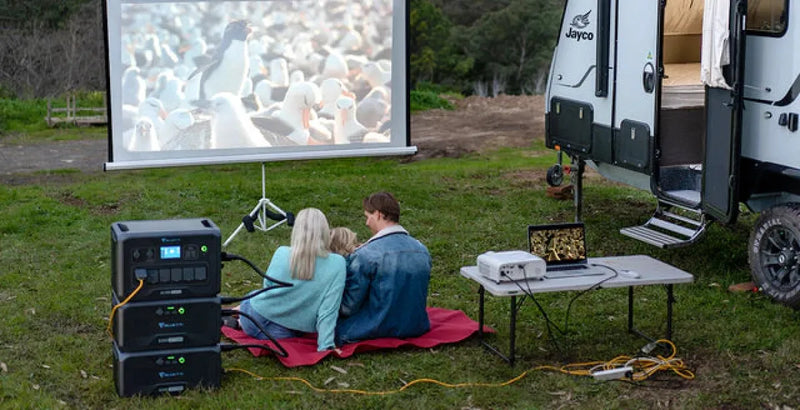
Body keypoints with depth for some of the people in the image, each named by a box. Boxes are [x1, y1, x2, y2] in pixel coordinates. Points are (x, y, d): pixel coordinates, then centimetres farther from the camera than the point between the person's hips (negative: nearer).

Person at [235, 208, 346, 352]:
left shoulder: (282, 253, -12)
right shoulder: (337, 264, -17)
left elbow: (267, 285, 5)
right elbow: (328, 311, -20)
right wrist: (325, 345, -17)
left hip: (254, 321, 1)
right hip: (286, 333, 0)